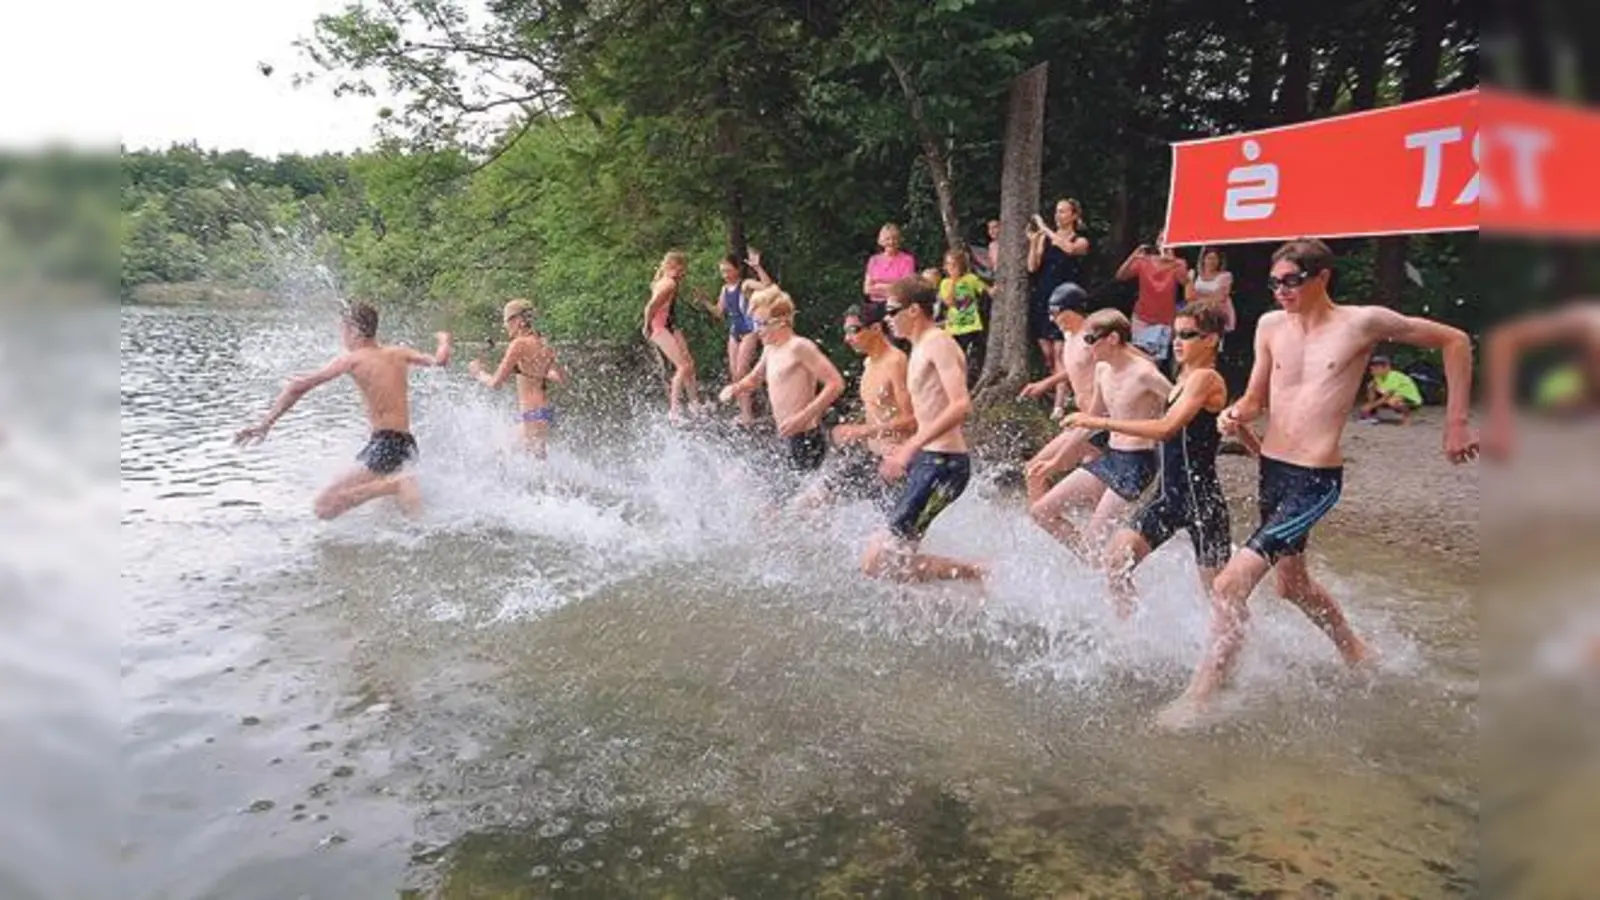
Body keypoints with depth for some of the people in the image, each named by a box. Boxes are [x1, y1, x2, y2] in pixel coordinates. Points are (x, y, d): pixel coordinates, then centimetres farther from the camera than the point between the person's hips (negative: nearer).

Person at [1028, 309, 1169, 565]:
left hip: (1137, 462, -9)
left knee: (1093, 540, -9)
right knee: (1041, 511, 6)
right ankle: (1093, 563, 18)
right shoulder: (1102, 370, 8)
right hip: (1109, 456, 9)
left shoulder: (1143, 373, -18)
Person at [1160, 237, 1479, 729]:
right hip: (1270, 471, 7)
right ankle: (1357, 655, 52)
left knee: (1230, 585, -17)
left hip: (1316, 481, -7)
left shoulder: (1363, 322, -8)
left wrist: (1456, 425, 1)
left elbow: (1455, 341, 3)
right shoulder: (1270, 326, 6)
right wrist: (1234, 415, -9)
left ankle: (1197, 700, -7)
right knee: (1293, 583, 25)